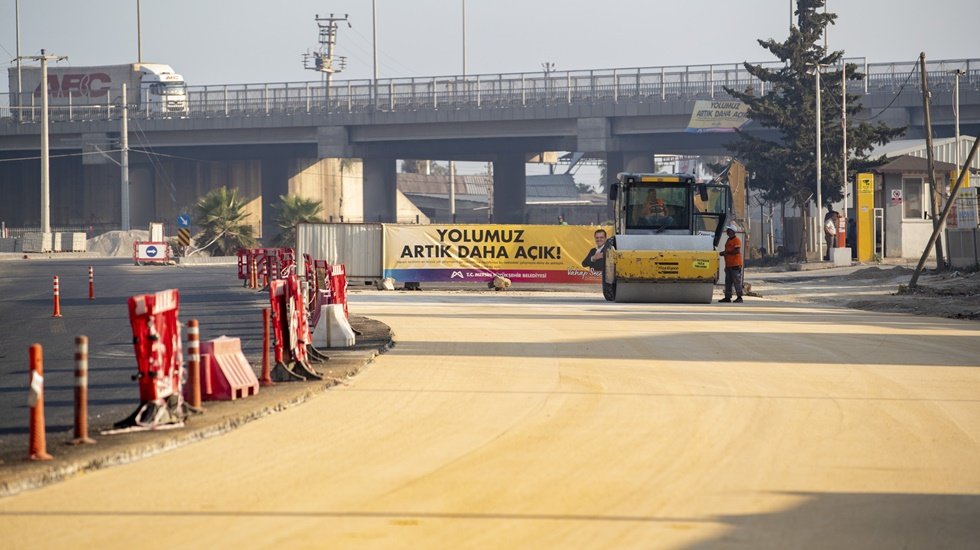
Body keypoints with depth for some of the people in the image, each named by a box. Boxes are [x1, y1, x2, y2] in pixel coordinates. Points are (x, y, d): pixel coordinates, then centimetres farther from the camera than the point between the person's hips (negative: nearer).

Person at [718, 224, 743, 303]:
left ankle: (739, 297, -3)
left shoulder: (737, 240, -9)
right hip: (728, 265, 9)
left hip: (735, 264, -9)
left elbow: (737, 251, -19)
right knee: (728, 282, 9)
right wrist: (722, 253, 7)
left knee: (737, 281, -7)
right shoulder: (728, 240, 20)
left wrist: (726, 253, -15)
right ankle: (727, 297, 12)